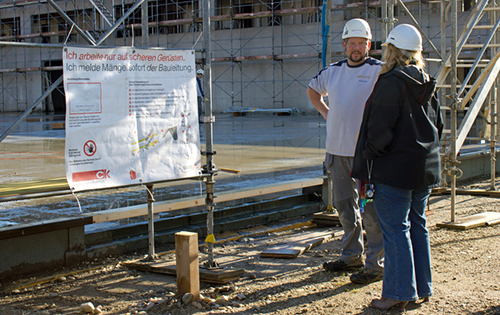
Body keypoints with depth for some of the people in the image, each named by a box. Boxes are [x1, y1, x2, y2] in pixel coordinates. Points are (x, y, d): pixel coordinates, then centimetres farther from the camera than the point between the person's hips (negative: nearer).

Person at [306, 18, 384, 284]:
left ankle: (376, 264, 4)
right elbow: (313, 89, 30)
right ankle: (352, 256, 29)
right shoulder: (333, 71, 12)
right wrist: (325, 111, 15)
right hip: (338, 150, 7)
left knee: (372, 209, -4)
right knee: (344, 205, 15)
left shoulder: (379, 71, -7)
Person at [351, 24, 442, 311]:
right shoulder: (427, 84, 9)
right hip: (425, 167, 8)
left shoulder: (392, 83, -16)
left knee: (395, 229, -2)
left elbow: (380, 129, -19)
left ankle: (399, 292, 3)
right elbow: (438, 124, 17)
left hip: (395, 169, -8)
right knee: (417, 226, 15)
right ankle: (421, 288, 22)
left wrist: (368, 157, -6)